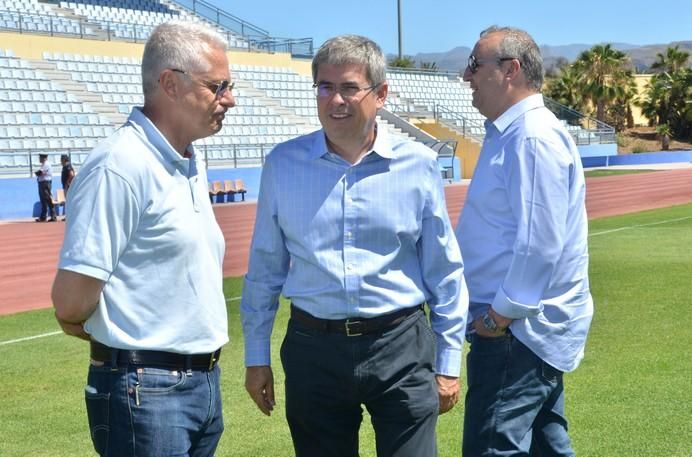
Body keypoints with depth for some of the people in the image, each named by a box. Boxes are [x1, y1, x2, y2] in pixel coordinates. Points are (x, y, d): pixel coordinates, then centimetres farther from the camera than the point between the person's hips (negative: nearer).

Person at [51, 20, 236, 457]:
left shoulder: (192, 164, 11)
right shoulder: (121, 166, -18)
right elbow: (71, 304, -20)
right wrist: (126, 343, -1)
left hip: (206, 382, 8)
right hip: (147, 392, -8)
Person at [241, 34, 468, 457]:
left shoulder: (418, 165, -3)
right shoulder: (284, 165, 0)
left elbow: (444, 272, 3)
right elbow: (265, 266, 7)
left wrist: (448, 362, 5)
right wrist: (257, 356, 8)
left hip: (401, 347, -1)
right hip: (314, 349, 2)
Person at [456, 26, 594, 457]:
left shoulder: (534, 136, -19)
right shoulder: (511, 133, 13)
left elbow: (540, 242, -24)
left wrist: (501, 314, -18)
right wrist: (500, 313, 18)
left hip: (520, 329, -11)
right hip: (534, 327, 11)